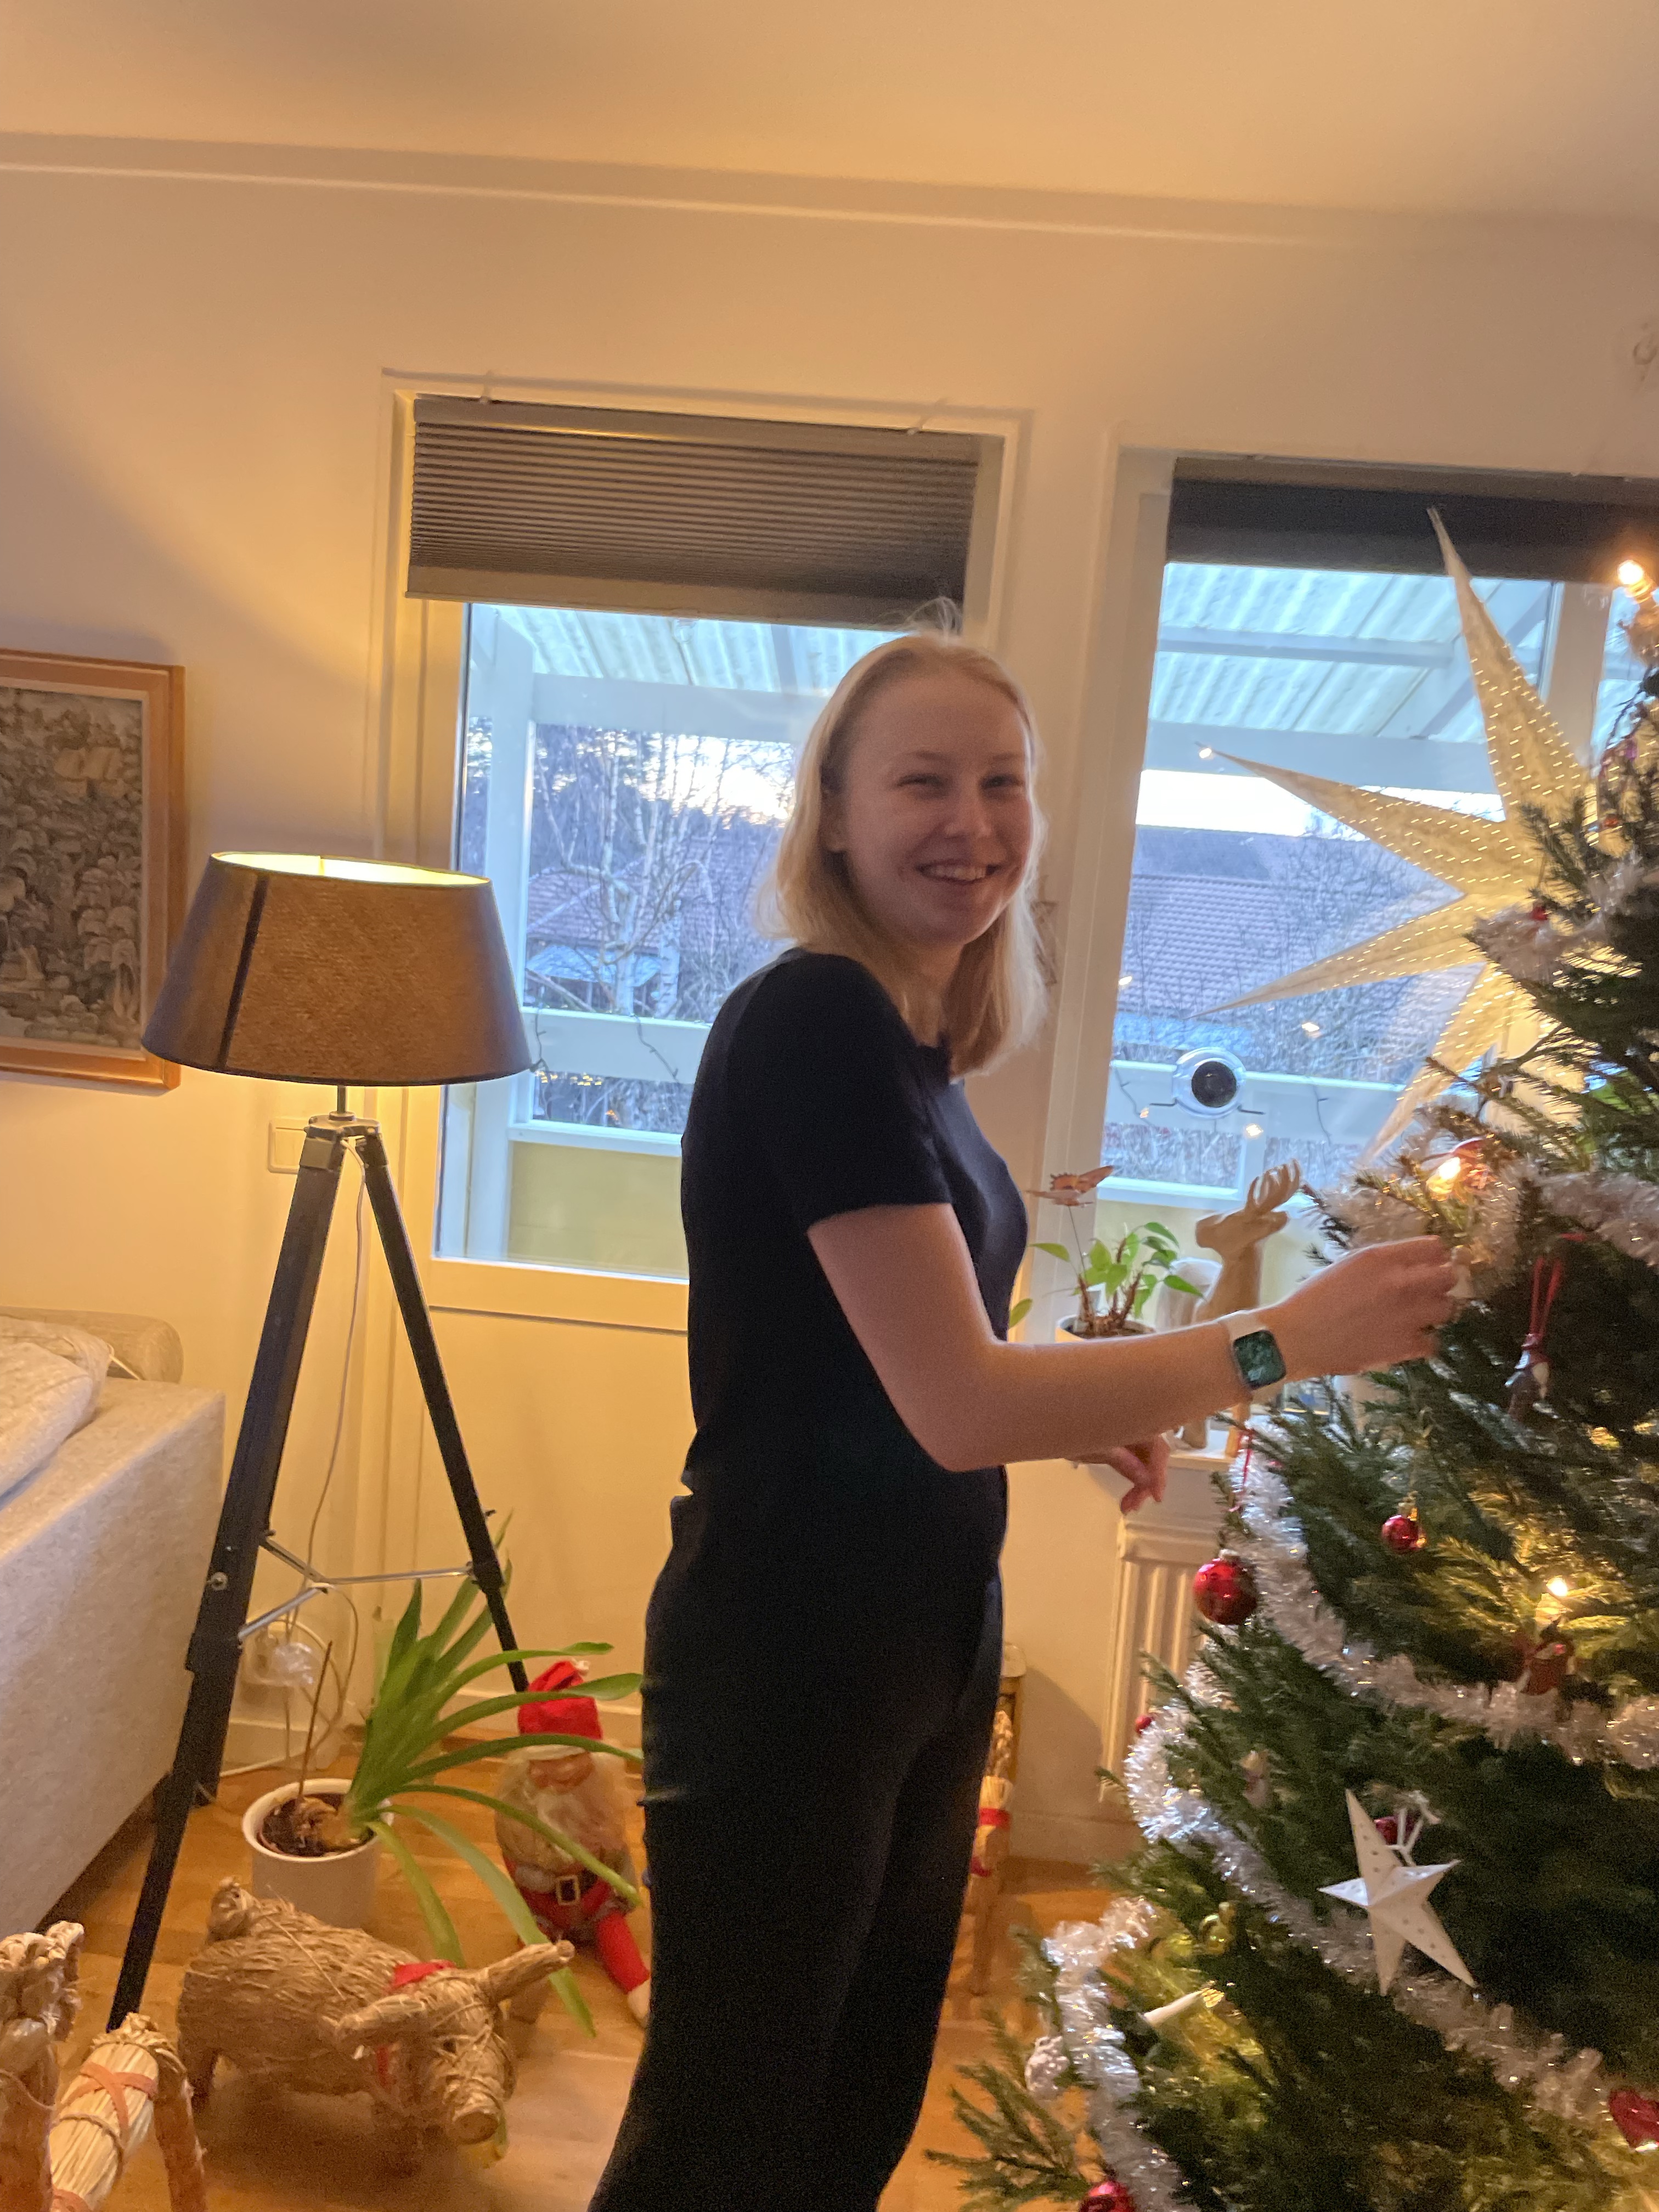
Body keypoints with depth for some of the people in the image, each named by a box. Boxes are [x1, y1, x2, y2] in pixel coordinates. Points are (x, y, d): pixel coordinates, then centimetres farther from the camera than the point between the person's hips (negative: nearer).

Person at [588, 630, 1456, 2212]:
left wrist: (1087, 1411, 4)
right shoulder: (813, 1021, -21)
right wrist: (1281, 1341, -17)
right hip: (786, 1666, -8)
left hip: (924, 1650, 9)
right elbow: (960, 1405, -24)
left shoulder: (907, 1036, 6)